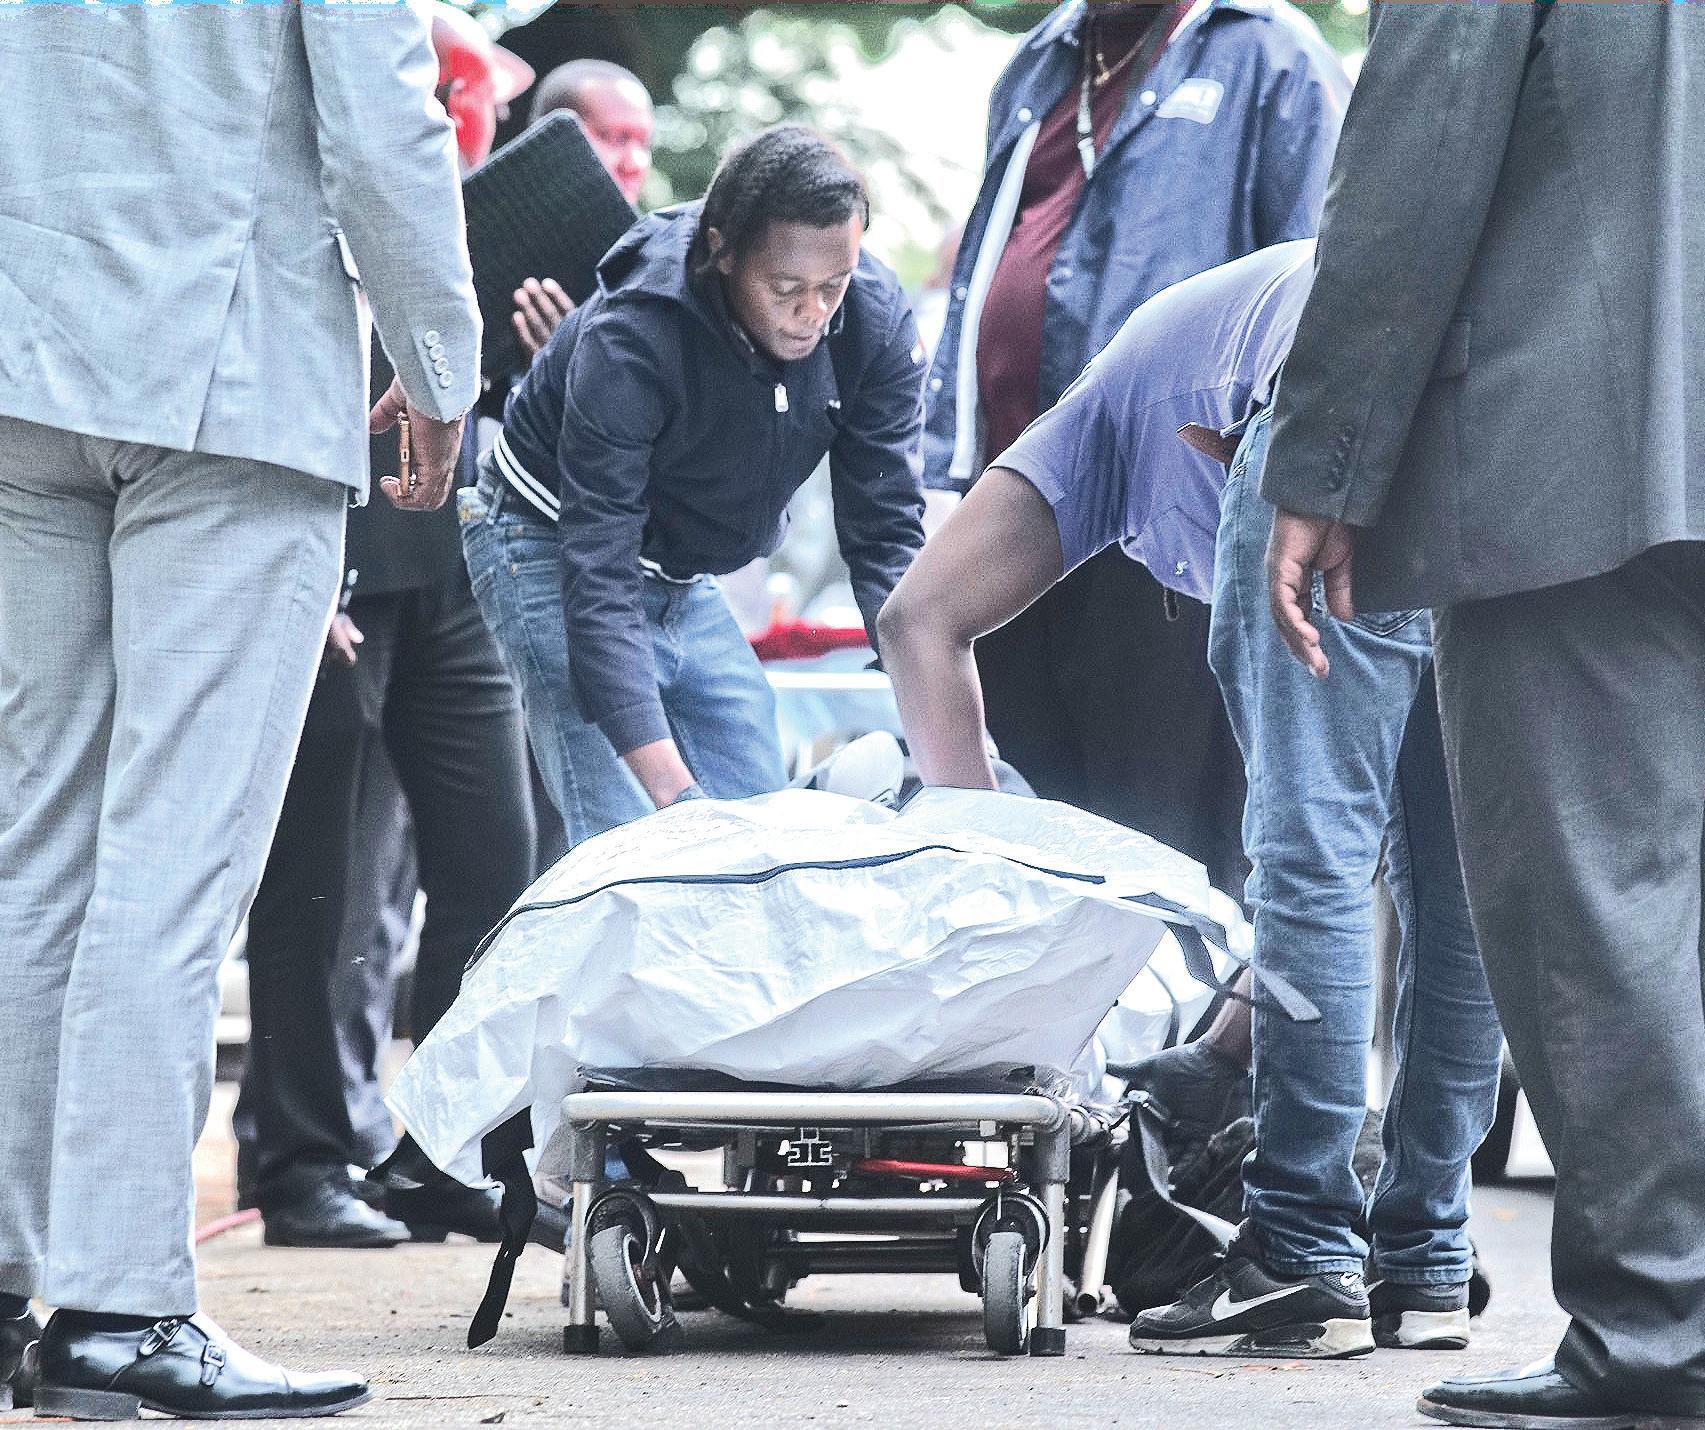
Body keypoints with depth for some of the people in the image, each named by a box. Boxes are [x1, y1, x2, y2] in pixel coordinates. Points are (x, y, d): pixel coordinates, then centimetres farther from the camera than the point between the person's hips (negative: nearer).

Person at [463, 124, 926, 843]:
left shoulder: (877, 320, -19)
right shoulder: (629, 341, -34)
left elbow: (885, 537, -15)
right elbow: (596, 576, -37)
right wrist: (671, 789, -47)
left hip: (685, 577, 6)